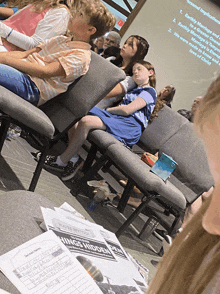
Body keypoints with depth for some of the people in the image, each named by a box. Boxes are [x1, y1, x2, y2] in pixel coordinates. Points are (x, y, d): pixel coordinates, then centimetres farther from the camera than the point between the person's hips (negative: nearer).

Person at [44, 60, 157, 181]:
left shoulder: (149, 91, 4)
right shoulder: (134, 91, 35)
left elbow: (127, 110, -10)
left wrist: (108, 110, 3)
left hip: (129, 127, -9)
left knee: (86, 121, -30)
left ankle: (62, 161, -20)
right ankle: (73, 158, -15)